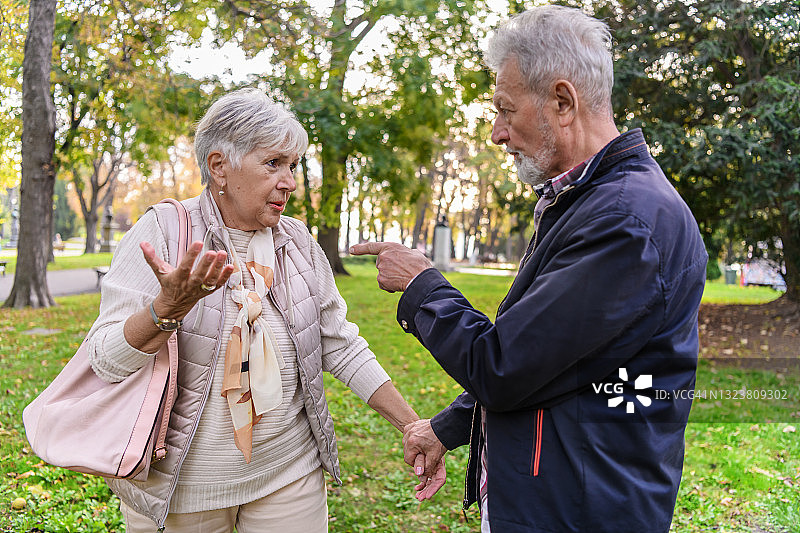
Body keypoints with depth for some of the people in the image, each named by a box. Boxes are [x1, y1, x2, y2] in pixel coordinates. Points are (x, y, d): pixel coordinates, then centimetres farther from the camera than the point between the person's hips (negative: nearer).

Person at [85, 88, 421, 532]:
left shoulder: (297, 242, 2)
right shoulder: (163, 232, -11)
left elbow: (340, 345, 6)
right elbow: (107, 360, -14)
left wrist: (412, 426, 2)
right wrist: (169, 308, -32)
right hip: (180, 481, -3)